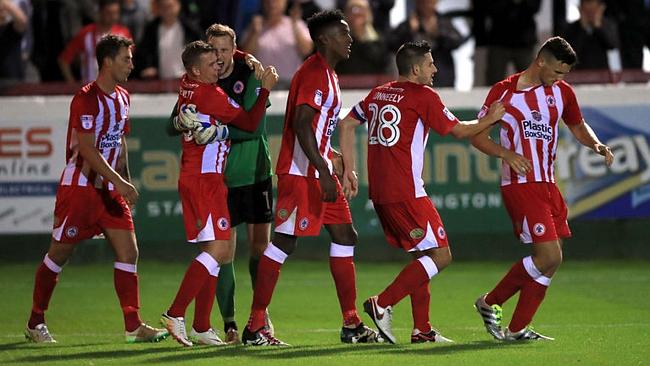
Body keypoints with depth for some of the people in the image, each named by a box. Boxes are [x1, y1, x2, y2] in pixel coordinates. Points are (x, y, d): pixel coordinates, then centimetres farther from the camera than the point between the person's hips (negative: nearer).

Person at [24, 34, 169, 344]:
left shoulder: (122, 97, 10)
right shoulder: (86, 99, -16)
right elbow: (87, 150, -21)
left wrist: (126, 183, 17)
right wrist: (120, 182, -23)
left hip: (109, 189, 7)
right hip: (79, 187, -7)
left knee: (128, 252, -3)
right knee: (59, 254, 3)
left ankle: (133, 326, -3)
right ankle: (35, 323, 16)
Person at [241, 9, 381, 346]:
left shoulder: (326, 73, 17)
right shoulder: (314, 73, -15)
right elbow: (302, 126, -24)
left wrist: (333, 164, 26)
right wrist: (324, 173, -27)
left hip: (317, 171, 11)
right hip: (300, 173, -11)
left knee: (345, 237, 9)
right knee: (283, 242, -8)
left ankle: (351, 325, 12)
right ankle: (254, 328, -5)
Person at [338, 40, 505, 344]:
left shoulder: (378, 94, 15)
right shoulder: (423, 95, -6)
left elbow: (347, 124, 18)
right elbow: (459, 131, 1)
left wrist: (349, 170, 19)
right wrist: (490, 119, 17)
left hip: (379, 192, 9)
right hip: (406, 193, -9)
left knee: (422, 256, 16)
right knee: (440, 255, -4)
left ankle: (421, 329, 11)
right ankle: (382, 304, -13)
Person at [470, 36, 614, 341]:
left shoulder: (562, 91, 10)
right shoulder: (503, 91, -5)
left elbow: (578, 127, 25)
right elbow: (478, 136, -2)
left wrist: (597, 145, 4)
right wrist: (506, 153, -20)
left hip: (547, 185, 7)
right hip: (520, 185, -7)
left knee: (549, 260, 4)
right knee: (549, 256, -15)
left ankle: (518, 329, 13)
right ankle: (490, 303, 2)